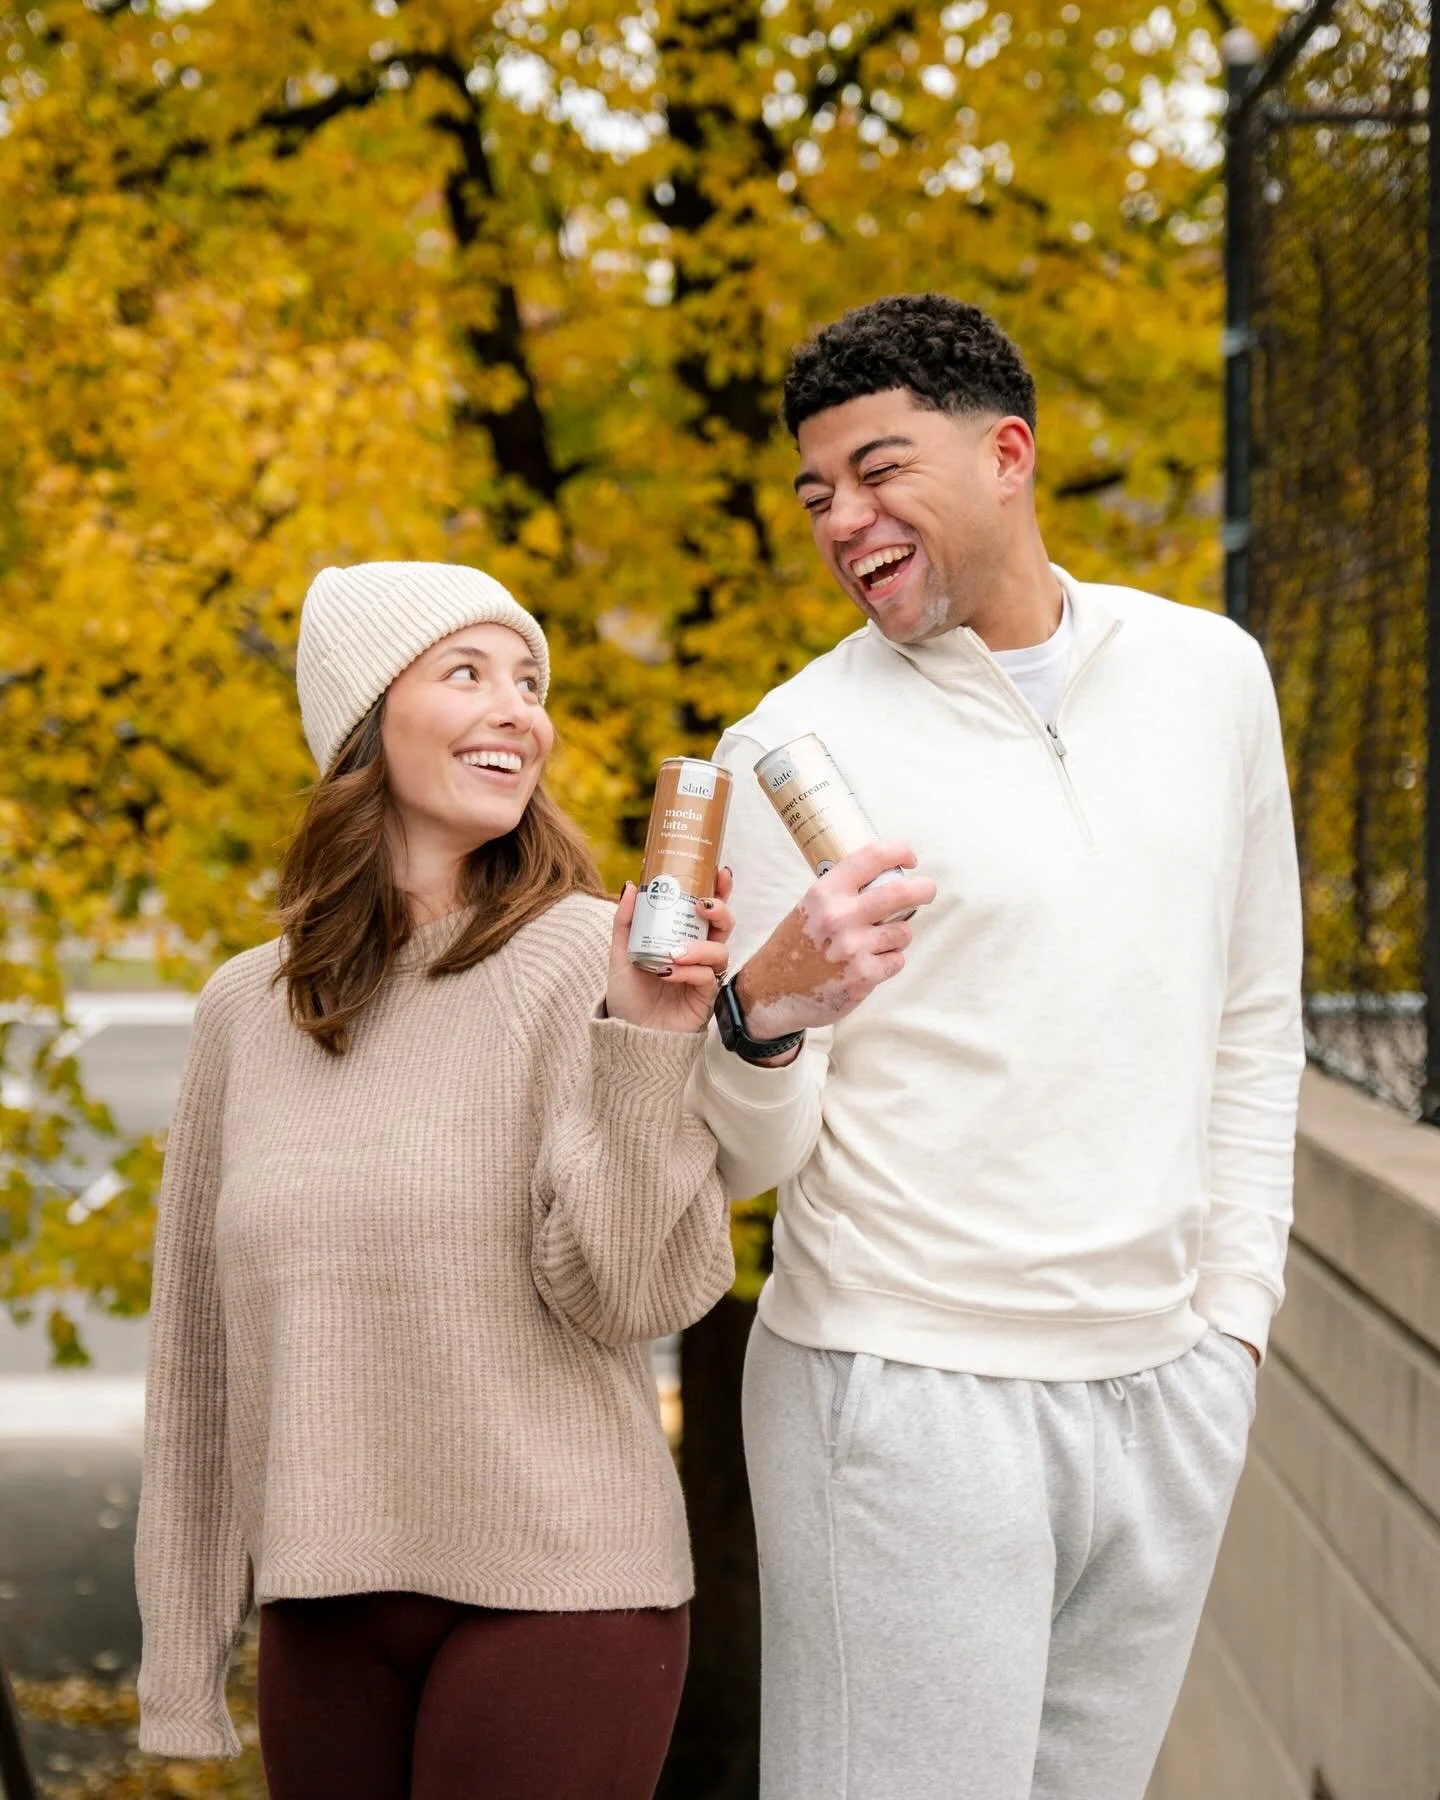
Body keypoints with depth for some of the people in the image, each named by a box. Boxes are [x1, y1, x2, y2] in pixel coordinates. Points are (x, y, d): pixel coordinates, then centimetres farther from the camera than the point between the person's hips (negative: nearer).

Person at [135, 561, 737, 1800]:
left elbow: (630, 1299, -12)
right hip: (321, 1608, 4)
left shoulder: (588, 960, -7)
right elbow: (200, 1346, 10)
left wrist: (647, 1044, -23)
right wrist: (183, 1660, 11)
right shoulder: (247, 1010, 5)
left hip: (552, 1594, -4)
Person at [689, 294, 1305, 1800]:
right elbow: (743, 1159, -8)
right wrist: (768, 1012, -28)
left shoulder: (1209, 674, 7)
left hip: (1170, 1393, 4)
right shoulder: (790, 750, -6)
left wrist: (1233, 1305, 8)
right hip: (912, 1393, -4)